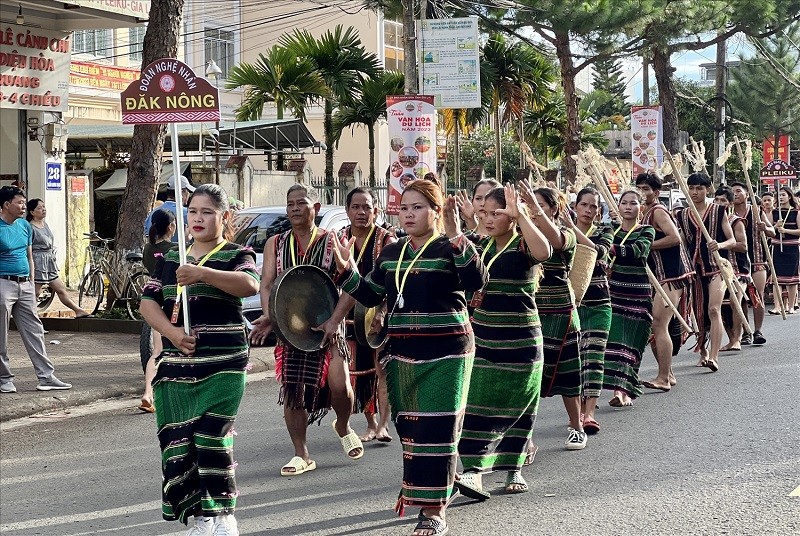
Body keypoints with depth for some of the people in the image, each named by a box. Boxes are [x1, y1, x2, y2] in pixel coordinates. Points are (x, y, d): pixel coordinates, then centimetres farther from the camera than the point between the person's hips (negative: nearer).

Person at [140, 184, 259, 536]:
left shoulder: (235, 255, 2)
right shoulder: (170, 259, 17)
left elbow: (250, 284, -19)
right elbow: (148, 302, 9)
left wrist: (203, 273, -34)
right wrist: (172, 332, -9)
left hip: (223, 365, -4)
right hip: (175, 365, 4)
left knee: (211, 437, -10)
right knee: (176, 441, 0)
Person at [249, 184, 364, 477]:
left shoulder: (332, 241, 0)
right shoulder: (276, 244, 9)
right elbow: (267, 284, 3)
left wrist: (334, 321, -18)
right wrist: (269, 315, -16)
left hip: (327, 324, -3)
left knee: (339, 384, -16)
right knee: (292, 390, 1)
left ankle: (343, 427, 17)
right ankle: (302, 455, 14)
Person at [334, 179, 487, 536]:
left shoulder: (450, 248, -6)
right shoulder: (390, 254, 11)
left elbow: (477, 281, -24)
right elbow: (371, 296, 16)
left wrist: (456, 237, -32)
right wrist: (346, 272, 1)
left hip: (446, 353, -6)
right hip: (401, 353, 6)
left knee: (436, 432, -7)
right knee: (409, 429, 11)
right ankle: (418, 489, 28)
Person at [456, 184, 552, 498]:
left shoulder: (523, 245, -10)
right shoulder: (482, 244, 8)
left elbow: (544, 251, -32)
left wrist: (520, 215, -36)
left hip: (519, 340, -4)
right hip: (481, 337, 5)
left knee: (517, 406, 8)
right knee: (477, 404, -5)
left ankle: (513, 469, 21)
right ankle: (472, 469, -9)